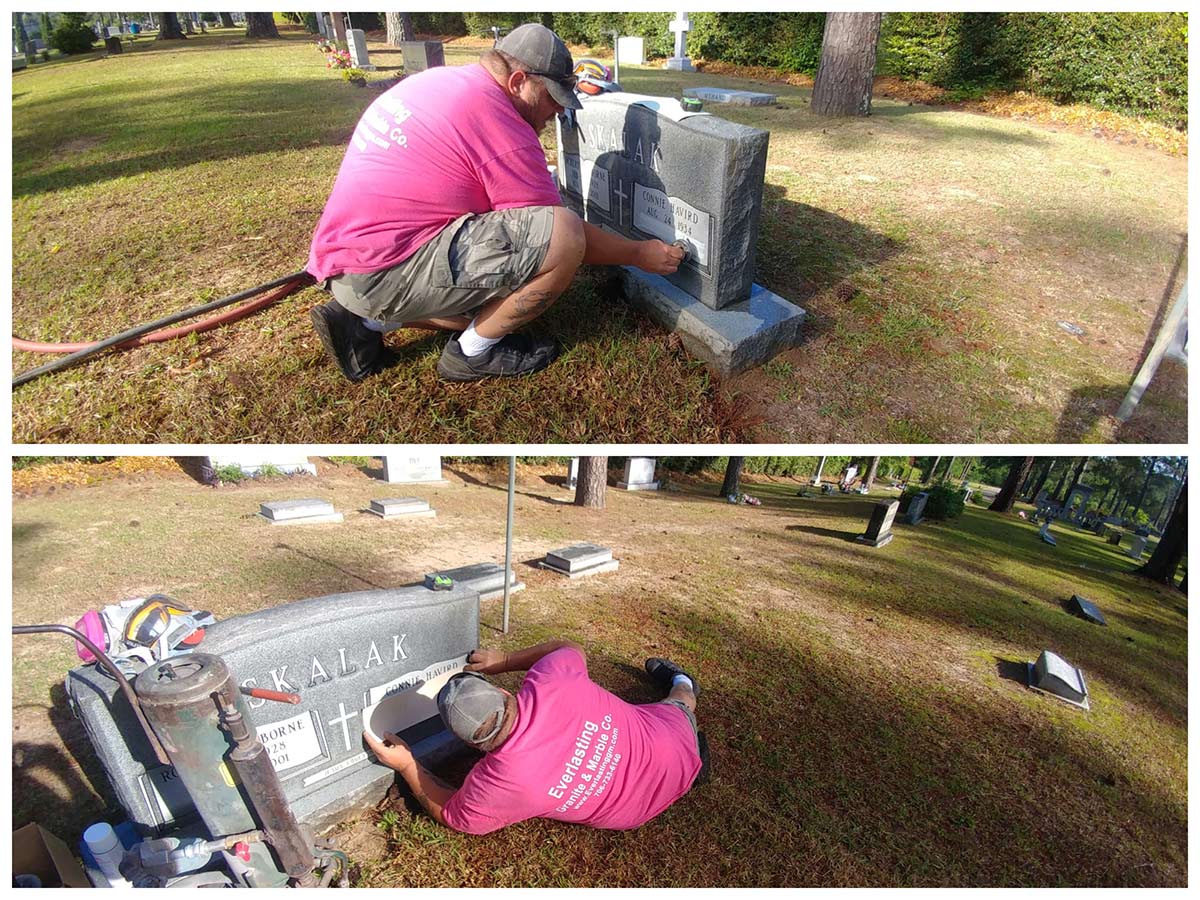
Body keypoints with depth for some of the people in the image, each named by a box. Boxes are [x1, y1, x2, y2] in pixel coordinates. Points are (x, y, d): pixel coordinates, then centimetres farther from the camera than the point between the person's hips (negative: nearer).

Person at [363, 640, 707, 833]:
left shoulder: (499, 782, -34)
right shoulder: (552, 679, -32)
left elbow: (450, 814, -8)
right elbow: (571, 648, -5)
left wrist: (405, 765, -3)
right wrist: (504, 660, -7)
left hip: (639, 807, 0)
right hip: (668, 736, 0)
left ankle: (681, 682, 37)